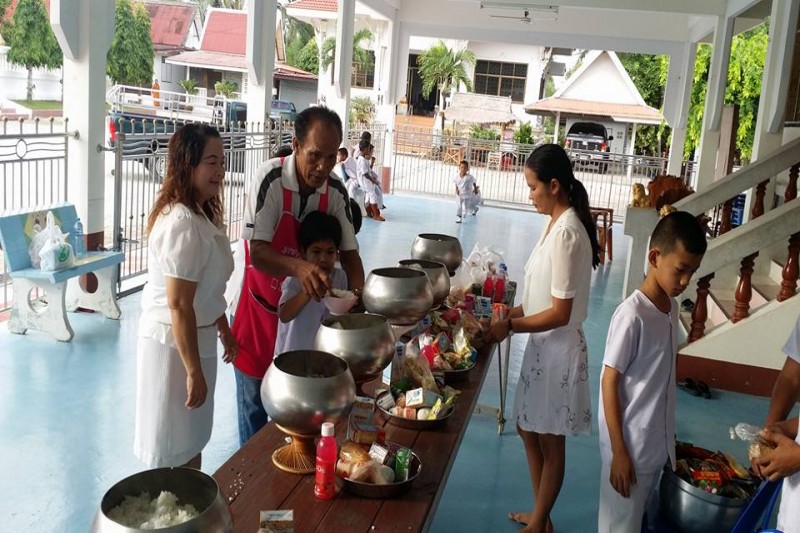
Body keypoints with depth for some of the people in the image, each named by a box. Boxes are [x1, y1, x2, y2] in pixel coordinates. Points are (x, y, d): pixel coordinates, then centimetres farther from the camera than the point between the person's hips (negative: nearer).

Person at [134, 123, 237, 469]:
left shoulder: (202, 214, 6)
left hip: (194, 336, 10)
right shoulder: (183, 224, -26)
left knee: (192, 434, 23)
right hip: (174, 344, -10)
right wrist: (194, 371, -22)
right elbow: (179, 305, -26)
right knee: (174, 447, 8)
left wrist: (224, 330, 21)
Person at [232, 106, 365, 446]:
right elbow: (257, 253, -25)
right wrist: (299, 267, -44)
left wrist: (358, 292, -23)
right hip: (262, 310, -4)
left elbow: (348, 252, -2)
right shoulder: (270, 179, -21)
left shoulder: (336, 191, -7)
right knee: (255, 403, 7)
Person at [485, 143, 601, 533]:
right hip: (542, 344, 10)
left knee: (550, 442, 7)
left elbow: (560, 313, -23)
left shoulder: (567, 233, -24)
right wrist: (509, 313, 6)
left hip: (558, 349, -10)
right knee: (528, 428, 21)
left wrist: (509, 326, -16)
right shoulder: (557, 223, 7)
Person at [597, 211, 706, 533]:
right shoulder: (632, 315, -21)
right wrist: (619, 452, -16)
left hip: (658, 442, 7)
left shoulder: (672, 307, 2)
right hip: (631, 445, -7)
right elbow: (609, 384, -17)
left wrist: (668, 439, 17)